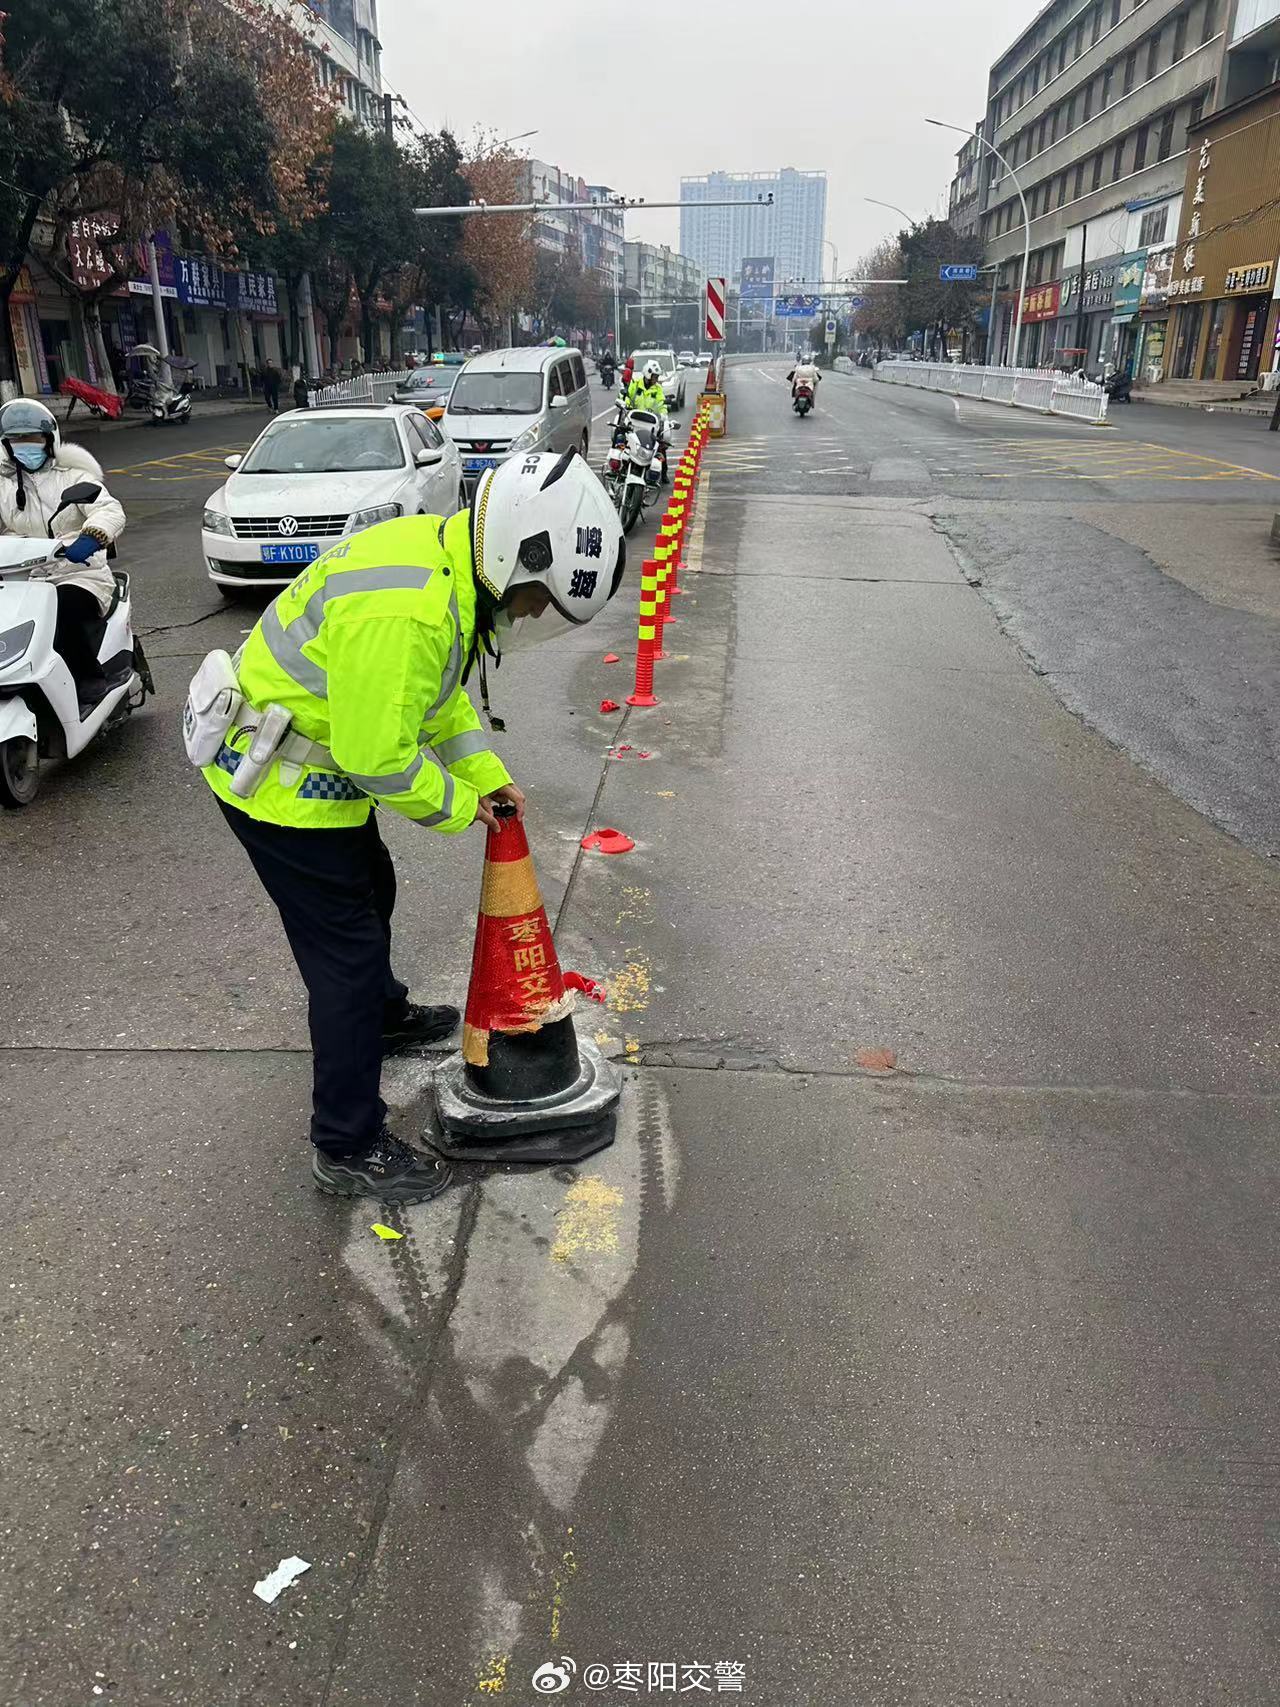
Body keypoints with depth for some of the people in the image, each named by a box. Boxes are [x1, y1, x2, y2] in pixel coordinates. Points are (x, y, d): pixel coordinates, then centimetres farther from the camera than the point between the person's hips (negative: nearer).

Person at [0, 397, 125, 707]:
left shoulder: (73, 477, 5)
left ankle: (89, 684, -20)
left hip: (79, 576, -4)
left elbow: (111, 511, -12)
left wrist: (91, 537, -35)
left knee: (66, 607, -34)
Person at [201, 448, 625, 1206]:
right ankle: (350, 1150, 12)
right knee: (347, 953, -2)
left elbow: (442, 694, 11)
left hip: (317, 757, 10)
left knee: (370, 894, 28)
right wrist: (454, 805, -11)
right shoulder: (405, 615, -35)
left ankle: (384, 1016, 55)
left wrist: (487, 775, 5)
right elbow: (378, 758, -28)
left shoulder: (443, 552, -2)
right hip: (280, 785, -10)